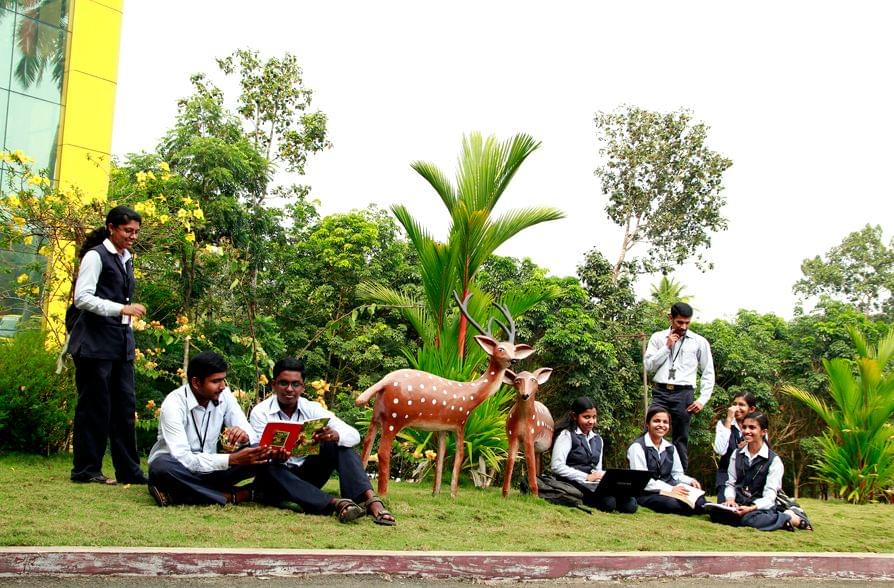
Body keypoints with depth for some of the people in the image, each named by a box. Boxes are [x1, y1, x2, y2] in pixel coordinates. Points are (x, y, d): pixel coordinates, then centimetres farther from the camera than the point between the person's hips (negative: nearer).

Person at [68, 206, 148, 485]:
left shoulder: (126, 259, 17)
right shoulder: (96, 256, -7)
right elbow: (83, 298, -15)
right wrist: (122, 308, -22)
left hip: (121, 344, 7)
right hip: (95, 344, -7)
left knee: (125, 405, 5)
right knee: (95, 406, -2)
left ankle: (129, 470, 8)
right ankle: (85, 470, 7)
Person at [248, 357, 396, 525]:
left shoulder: (312, 409, -2)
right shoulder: (260, 412, -8)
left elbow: (354, 435, -12)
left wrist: (335, 435, -35)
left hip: (307, 475, 3)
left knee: (340, 444, -17)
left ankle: (370, 501, -36)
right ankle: (336, 504, -46)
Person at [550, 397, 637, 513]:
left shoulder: (597, 439, 22)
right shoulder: (567, 435, 1)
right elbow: (557, 467, -11)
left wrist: (601, 476, -1)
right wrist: (587, 477, -15)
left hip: (594, 484, 7)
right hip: (573, 482, -7)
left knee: (630, 504, -19)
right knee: (608, 503, -33)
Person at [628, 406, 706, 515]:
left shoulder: (670, 448, 17)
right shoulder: (637, 447, -5)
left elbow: (677, 474, 18)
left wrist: (690, 481, -5)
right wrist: (670, 489, -23)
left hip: (670, 490, 5)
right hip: (647, 494, -5)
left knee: (699, 501, -29)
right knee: (674, 503, -35)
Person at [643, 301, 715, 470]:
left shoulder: (699, 342, 7)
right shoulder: (658, 338, 10)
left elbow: (708, 373, 8)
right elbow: (648, 366, 2)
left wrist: (702, 400, 0)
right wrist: (667, 347, -4)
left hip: (684, 394, -1)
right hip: (660, 392, 1)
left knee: (681, 440, 4)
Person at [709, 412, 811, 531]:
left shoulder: (774, 460, -4)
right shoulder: (737, 454, 11)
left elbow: (769, 497, -9)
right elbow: (730, 483, 10)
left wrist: (751, 508, -27)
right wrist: (730, 499, -13)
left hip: (761, 507, -5)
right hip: (739, 505, 5)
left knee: (748, 519, -39)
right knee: (716, 512, -28)